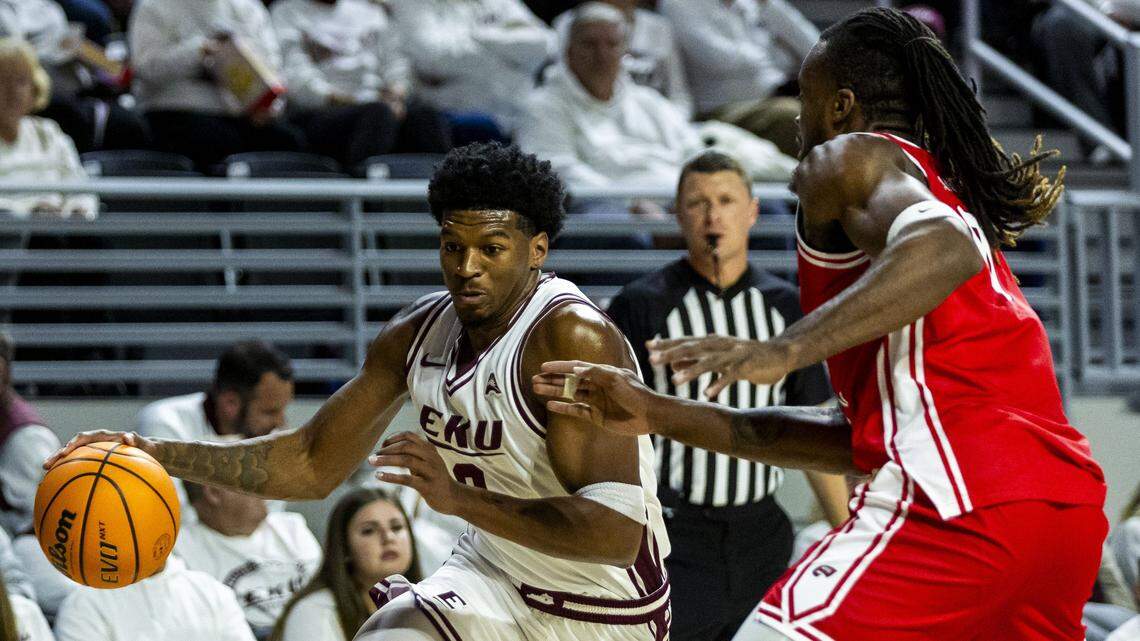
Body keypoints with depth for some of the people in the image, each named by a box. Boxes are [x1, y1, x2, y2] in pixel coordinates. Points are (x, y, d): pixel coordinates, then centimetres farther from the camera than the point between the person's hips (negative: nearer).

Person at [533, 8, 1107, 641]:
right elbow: (860, 435, 28)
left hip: (960, 500, -9)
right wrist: (665, 416, 26)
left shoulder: (851, 158, 7)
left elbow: (943, 250, -18)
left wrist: (782, 351, -24)